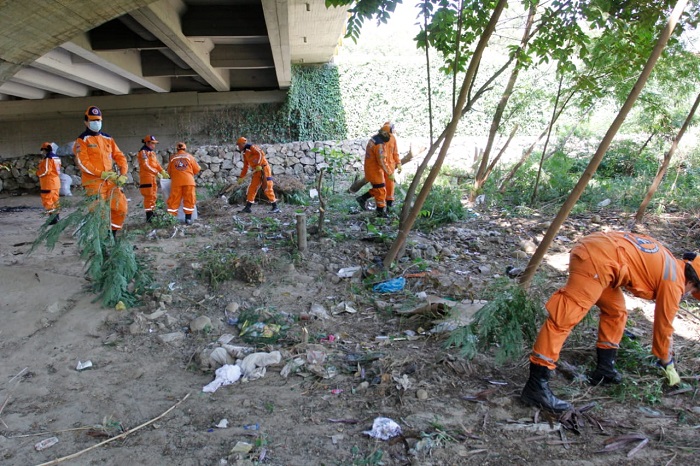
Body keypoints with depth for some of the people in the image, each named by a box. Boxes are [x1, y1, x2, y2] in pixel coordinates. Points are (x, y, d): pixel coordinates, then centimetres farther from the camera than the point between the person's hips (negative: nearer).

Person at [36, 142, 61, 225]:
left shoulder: (48, 158, -15)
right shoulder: (56, 158, 14)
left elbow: (45, 171, -20)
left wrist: (37, 172, -2)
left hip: (49, 183, -9)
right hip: (56, 181, 9)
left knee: (47, 201, -6)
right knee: (54, 200, 15)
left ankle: (53, 218, -10)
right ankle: (56, 217, 20)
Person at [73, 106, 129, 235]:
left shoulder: (108, 138, 17)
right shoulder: (82, 140, 0)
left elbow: (119, 156, 14)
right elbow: (82, 162, -9)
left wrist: (123, 174, -2)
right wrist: (101, 174, -16)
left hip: (111, 180, 5)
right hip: (93, 182, -5)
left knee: (121, 208, 1)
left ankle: (112, 234, 19)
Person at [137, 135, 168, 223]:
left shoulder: (152, 152, 18)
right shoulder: (143, 152, -9)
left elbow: (157, 164, 16)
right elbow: (145, 165, -18)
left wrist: (163, 172, 2)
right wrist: (156, 173, -23)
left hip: (153, 177, 9)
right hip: (146, 177, -9)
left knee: (153, 196, 13)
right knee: (148, 196, -10)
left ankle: (151, 213, 21)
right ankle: (148, 216, -8)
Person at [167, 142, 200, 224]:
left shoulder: (173, 158, 12)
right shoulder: (189, 156, 8)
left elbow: (169, 171, 15)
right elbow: (197, 169, 10)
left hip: (176, 181, 1)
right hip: (188, 181, -1)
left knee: (174, 199, 4)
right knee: (189, 199, 3)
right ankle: (188, 218, 2)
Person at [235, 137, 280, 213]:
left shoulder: (251, 147, -6)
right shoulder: (244, 153, 19)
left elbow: (261, 153, -20)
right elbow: (245, 167, 24)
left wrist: (258, 164, -26)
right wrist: (241, 177, 21)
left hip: (263, 169, -9)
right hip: (256, 171, 9)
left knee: (268, 188, -9)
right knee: (251, 188, 4)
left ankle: (275, 207, -5)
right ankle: (248, 207, 6)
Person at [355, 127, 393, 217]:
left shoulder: (374, 138, 5)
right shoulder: (379, 145, -26)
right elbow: (382, 162, -27)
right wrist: (390, 173, -20)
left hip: (370, 167, 9)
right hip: (375, 170, -9)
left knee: (378, 189, 20)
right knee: (380, 190, 3)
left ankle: (362, 198, 22)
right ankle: (381, 211, 13)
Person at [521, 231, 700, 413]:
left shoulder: (670, 264, 28)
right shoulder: (674, 282, 5)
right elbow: (664, 325, 14)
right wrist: (668, 365, 29)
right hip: (598, 259, -10)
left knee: (616, 311, 23)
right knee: (564, 317, -15)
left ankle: (604, 370, 27)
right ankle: (536, 386, -18)